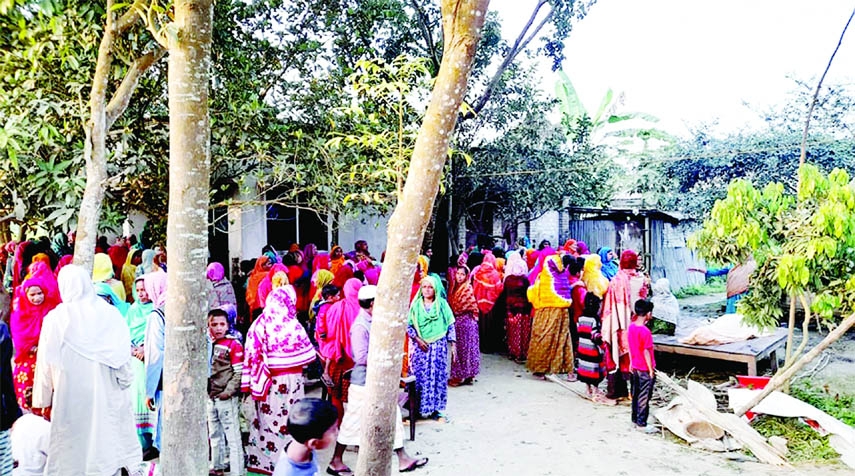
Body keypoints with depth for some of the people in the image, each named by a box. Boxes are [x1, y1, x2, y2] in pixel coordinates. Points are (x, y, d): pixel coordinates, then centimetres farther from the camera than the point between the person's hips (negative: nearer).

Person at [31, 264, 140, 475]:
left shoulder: (55, 319, -9)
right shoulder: (110, 314, -6)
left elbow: (46, 363, -3)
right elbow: (124, 356, -3)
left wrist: (43, 400, 6)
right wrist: (125, 382, 9)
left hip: (71, 396, -2)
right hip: (108, 395, 2)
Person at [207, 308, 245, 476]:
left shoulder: (234, 344, -11)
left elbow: (239, 372, -13)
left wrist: (228, 391, -16)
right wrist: (205, 389, 7)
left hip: (226, 398, -7)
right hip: (211, 396, 7)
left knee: (232, 435, -2)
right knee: (214, 434, 20)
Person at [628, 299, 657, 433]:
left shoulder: (631, 327, 0)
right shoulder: (645, 331, -23)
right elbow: (646, 352, -20)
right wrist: (651, 369, -12)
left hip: (635, 367, 8)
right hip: (645, 369, -8)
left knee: (636, 394, 17)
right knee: (644, 397, 3)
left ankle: (635, 419, 27)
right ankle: (642, 424, 10)